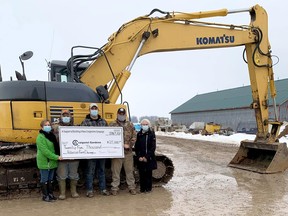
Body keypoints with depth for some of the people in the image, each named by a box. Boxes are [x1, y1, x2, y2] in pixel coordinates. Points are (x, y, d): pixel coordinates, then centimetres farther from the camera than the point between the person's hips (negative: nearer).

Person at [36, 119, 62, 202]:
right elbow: (45, 151, -22)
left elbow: (56, 147, 16)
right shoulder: (40, 137, -16)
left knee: (50, 179, 16)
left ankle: (50, 194, 27)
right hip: (44, 162, -7)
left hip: (52, 161, 7)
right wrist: (56, 157, -23)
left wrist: (57, 156, 2)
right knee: (44, 179, 5)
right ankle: (45, 196, 16)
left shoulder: (52, 135, 9)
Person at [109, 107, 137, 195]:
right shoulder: (112, 125, 1)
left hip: (128, 152, 3)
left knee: (129, 170, 10)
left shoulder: (130, 125, 12)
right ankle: (114, 188, 14)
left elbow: (134, 137, 8)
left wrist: (129, 145, -8)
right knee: (115, 171, 4)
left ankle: (132, 187, 21)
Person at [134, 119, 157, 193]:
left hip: (149, 158, -2)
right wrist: (139, 157, -7)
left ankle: (148, 188, 16)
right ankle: (142, 188, 15)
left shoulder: (152, 134, -2)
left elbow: (153, 147, -6)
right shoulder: (139, 134, 5)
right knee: (141, 173, 5)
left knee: (148, 173, 4)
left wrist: (147, 157, -13)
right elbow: (136, 147, 5)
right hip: (140, 158, 2)